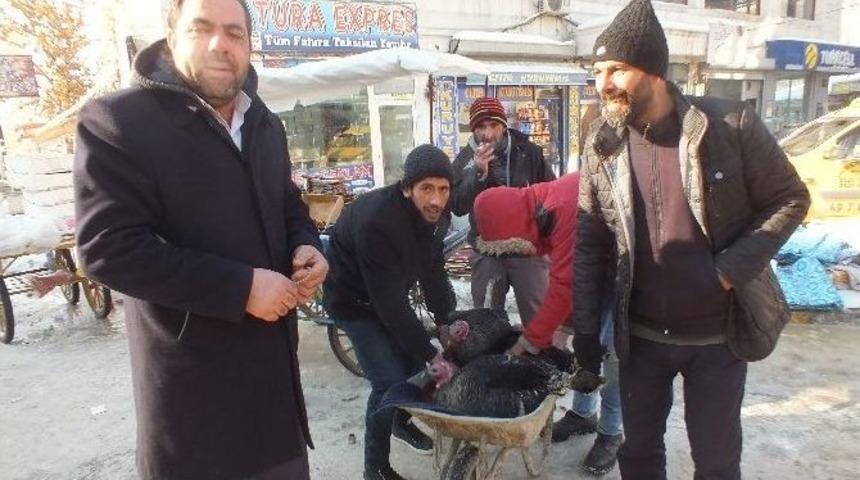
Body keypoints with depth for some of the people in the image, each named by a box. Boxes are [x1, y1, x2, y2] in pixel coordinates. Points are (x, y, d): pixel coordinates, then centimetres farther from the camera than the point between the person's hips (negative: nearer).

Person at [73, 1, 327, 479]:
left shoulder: (266, 124, 9)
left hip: (273, 351, 6)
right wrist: (240, 287, -24)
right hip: (190, 368, -6)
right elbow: (111, 248, -20)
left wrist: (306, 246, -4)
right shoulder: (118, 121, -13)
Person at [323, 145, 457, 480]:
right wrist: (431, 354, -29)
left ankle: (403, 423, 43)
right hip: (354, 301, -7)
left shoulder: (429, 212, -12)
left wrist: (447, 321, -14)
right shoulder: (376, 221, -36)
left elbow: (433, 271, -5)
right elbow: (390, 302, -34)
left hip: (389, 293, 7)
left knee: (414, 358, 14)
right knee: (390, 382, -11)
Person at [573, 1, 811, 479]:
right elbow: (590, 245, -2)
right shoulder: (603, 147, -5)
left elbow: (790, 198, -4)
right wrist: (586, 328, -3)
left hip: (720, 334, -2)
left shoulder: (732, 124, -14)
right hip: (640, 336, 3)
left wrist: (731, 269, -19)